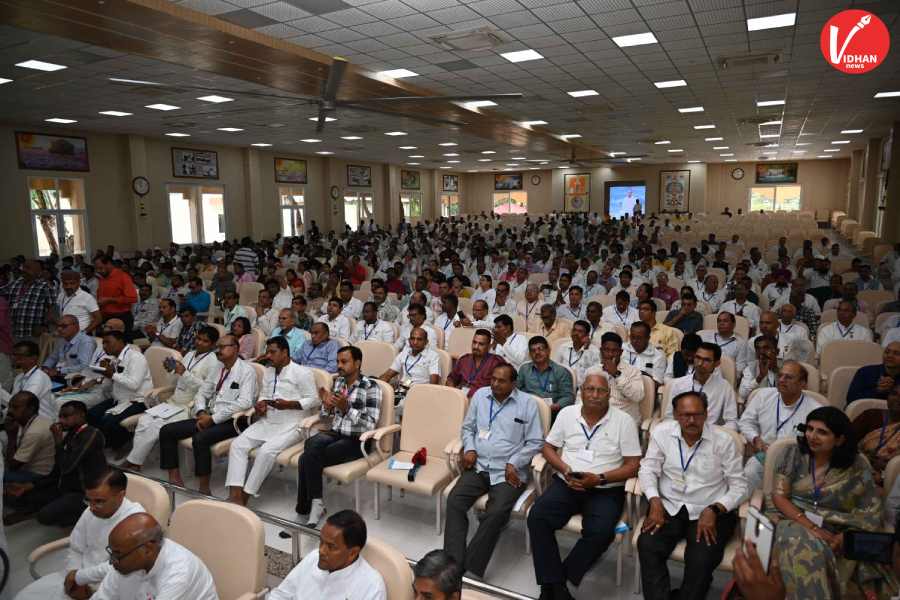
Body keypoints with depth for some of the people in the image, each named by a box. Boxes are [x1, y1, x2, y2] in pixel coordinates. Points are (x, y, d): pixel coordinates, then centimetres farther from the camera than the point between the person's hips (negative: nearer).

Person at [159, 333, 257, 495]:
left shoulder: (247, 370, -9)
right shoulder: (217, 367, 15)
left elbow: (244, 402, -20)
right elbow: (202, 392, 18)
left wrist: (213, 418, -18)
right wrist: (201, 413, -3)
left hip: (231, 421, -8)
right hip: (210, 417, 8)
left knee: (200, 439, -33)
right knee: (166, 431, -1)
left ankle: (203, 488, -19)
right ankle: (174, 478, 6)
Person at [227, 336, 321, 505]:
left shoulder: (302, 372, -6)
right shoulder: (268, 371, 18)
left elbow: (314, 400, -9)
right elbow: (263, 395, 22)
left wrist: (288, 404, -21)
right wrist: (261, 404, -2)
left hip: (291, 425, -7)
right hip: (267, 422, 7)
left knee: (267, 450, -29)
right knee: (237, 445, -14)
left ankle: (245, 495, -16)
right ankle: (234, 494, -21)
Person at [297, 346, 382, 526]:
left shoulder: (370, 387, -10)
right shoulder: (337, 382, 10)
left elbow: (369, 425, -15)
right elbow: (325, 415, 16)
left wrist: (346, 408, -24)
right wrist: (327, 407, -7)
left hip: (356, 441, -6)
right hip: (335, 433, 6)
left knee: (308, 458, -23)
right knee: (312, 445, -28)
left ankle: (305, 506, -3)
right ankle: (314, 503, -17)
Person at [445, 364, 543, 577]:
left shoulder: (527, 404, 1)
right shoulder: (480, 395, 12)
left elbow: (535, 442, 0)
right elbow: (468, 427, 19)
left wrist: (513, 464, -9)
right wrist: (469, 449, 0)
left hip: (508, 472, -3)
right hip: (478, 466, 4)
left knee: (496, 513, -28)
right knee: (454, 501, -21)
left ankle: (470, 569, -18)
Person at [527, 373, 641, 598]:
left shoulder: (624, 421, -4)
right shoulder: (566, 413, 5)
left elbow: (633, 465, -4)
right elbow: (548, 447, 11)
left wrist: (600, 479, -16)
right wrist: (565, 470, -9)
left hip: (606, 490, -2)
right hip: (566, 484, 3)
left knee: (599, 531, -31)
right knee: (537, 517, -23)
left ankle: (555, 581, -12)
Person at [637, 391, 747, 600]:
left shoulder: (724, 440, -6)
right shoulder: (661, 432, -2)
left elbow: (738, 485, -2)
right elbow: (648, 469, 2)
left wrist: (713, 510, -16)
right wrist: (655, 502, -14)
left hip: (709, 511, -1)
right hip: (669, 507, 2)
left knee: (702, 559, -24)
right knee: (647, 545, -22)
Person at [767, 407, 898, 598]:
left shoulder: (856, 466, 2)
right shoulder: (795, 452, 2)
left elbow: (872, 513, 0)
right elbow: (779, 496, -2)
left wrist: (844, 537, -17)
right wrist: (810, 527, -15)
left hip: (833, 531, 0)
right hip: (793, 520, 1)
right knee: (800, 546, -32)